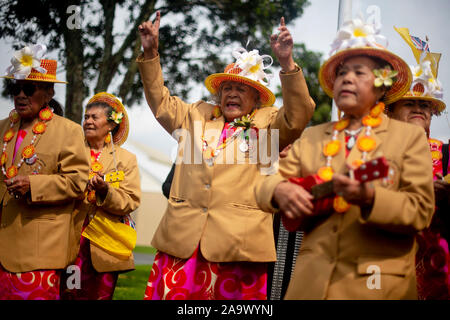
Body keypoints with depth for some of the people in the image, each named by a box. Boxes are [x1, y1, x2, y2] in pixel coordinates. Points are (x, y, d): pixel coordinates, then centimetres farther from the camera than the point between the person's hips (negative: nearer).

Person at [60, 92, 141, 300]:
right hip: (72, 243, 1)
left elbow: (131, 202, -1)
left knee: (100, 295, 0)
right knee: (69, 295, -6)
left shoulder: (126, 159, 9)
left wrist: (105, 191, -17)